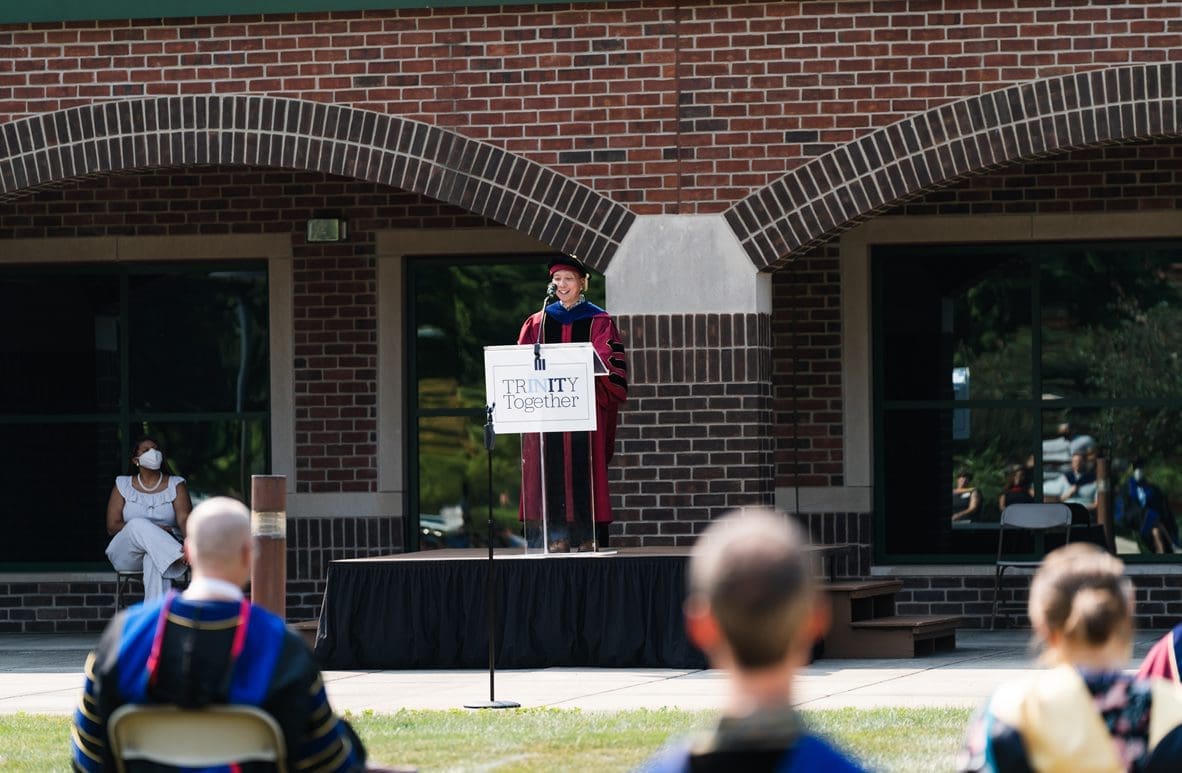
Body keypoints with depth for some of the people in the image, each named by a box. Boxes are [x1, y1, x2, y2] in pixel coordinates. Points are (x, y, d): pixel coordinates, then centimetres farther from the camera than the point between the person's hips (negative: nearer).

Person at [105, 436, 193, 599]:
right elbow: (112, 526, 2)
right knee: (138, 524, -34)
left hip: (165, 550, -1)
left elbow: (184, 518, -8)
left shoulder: (176, 485, 10)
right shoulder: (123, 485, 11)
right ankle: (184, 558, -52)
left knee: (154, 559, -39)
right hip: (127, 554, 1)